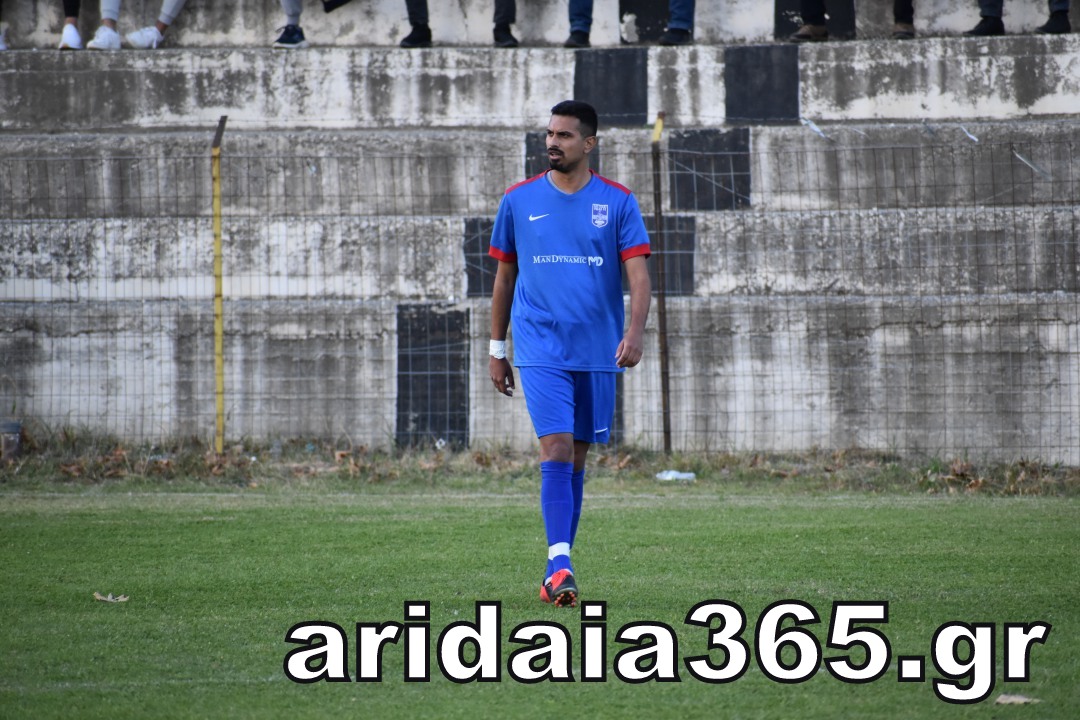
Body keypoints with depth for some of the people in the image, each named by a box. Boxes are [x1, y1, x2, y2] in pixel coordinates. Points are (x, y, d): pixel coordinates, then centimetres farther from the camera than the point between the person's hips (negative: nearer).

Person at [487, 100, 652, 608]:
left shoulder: (618, 203, 2)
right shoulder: (519, 201, 5)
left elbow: (638, 274, -4)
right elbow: (504, 278, 12)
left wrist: (634, 332, -21)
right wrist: (496, 350, 12)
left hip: (598, 353, 1)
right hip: (540, 350, -1)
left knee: (576, 458, 8)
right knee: (557, 447, -15)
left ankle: (558, 567, 18)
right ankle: (560, 565, -22)